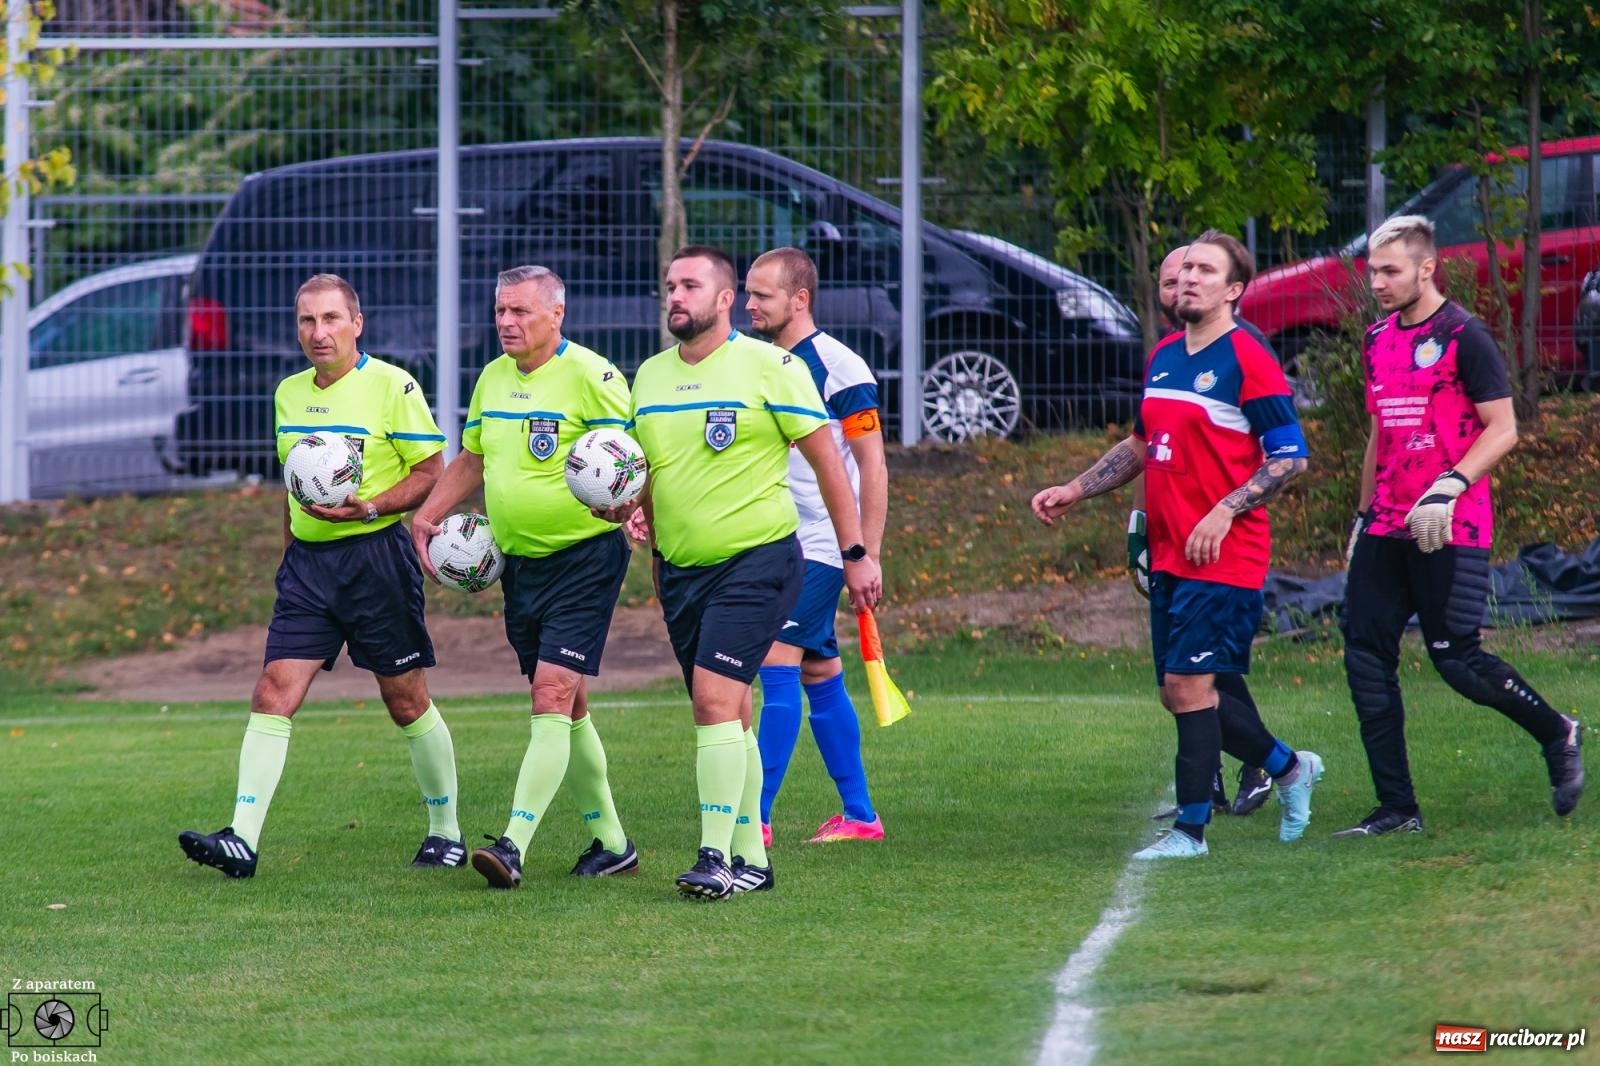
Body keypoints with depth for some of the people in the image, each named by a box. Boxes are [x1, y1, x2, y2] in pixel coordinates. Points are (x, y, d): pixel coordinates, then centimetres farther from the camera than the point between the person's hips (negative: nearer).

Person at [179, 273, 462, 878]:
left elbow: (432, 472, -7)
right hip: (307, 561, 5)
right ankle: (242, 839, -14)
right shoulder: (289, 393, 12)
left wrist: (370, 507, -20)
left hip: (376, 553, -5)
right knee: (273, 693, -8)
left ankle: (446, 833, 20)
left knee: (406, 702, 4)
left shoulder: (392, 386, -7)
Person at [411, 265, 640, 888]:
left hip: (584, 560, -8)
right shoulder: (492, 380, 10)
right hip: (518, 563, 8)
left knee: (552, 696, -15)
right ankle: (611, 843, 24)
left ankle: (513, 845, -22)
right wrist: (426, 517, 11)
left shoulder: (591, 376, -12)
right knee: (566, 710, 13)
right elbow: (470, 462, 22)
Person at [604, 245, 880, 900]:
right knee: (727, 715, 10)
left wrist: (856, 554, -3)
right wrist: (622, 502, -2)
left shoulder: (770, 366, -7)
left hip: (757, 559, -6)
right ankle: (750, 858, 17)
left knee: (714, 697, -18)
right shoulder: (650, 375, 10)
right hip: (680, 569, 6)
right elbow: (642, 472, 21)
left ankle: (716, 859, -19)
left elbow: (826, 459, -3)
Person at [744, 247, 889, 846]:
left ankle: (755, 817, -15)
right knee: (819, 675, 10)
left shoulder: (839, 368, -11)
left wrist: (867, 556, -14)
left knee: (778, 665, -13)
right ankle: (859, 815, 16)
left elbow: (873, 466, -10)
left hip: (819, 545, -7)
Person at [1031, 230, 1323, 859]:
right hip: (1168, 558, 8)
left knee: (1189, 684, -11)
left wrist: (1224, 512, -20)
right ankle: (1288, 768, 29)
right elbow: (1142, 446, 27)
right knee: (1180, 693, 10)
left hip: (1224, 559, -8)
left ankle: (1190, 828, -4)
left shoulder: (1246, 362, -9)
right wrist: (1074, 491, 19)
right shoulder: (1163, 358, 14)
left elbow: (1290, 457, -12)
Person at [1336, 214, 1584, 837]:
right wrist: (1363, 516, 21)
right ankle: (1396, 809, 4)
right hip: (1387, 529, 8)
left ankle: (1557, 736, 18)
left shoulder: (1463, 336, -8)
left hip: (1449, 531, -8)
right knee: (1365, 658, -1)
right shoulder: (1378, 342, 14)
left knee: (1457, 661, -8)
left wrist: (1448, 488, -23)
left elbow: (1502, 429, -11)